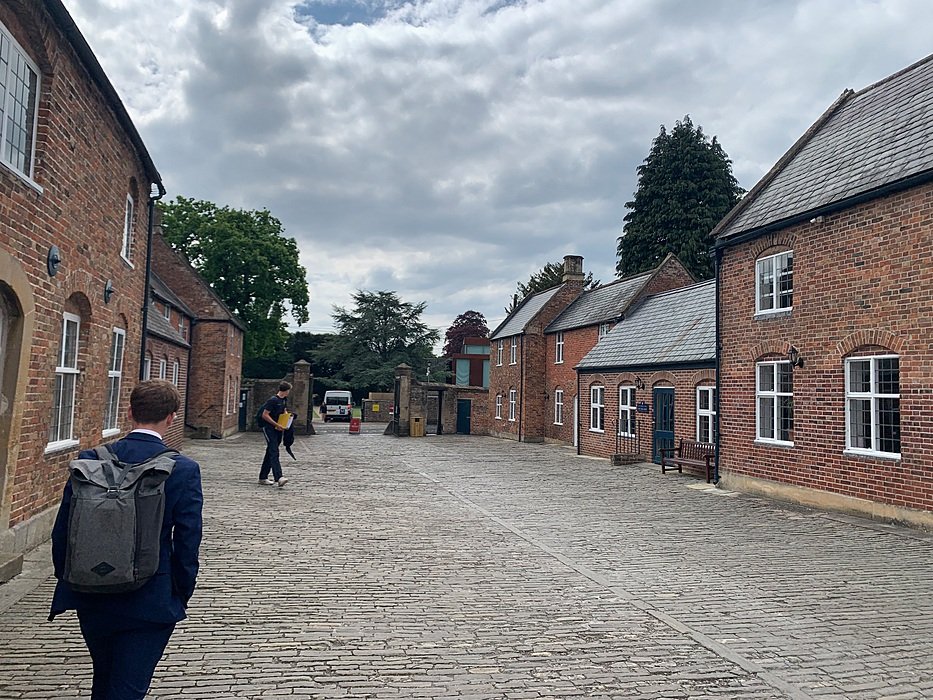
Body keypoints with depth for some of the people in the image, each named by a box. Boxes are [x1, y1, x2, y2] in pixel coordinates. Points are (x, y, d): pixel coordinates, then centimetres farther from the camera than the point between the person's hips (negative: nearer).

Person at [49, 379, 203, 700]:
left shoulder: (90, 460, -7)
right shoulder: (184, 469, -15)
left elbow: (62, 531, -1)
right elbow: (187, 544, -12)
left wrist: (68, 580, 14)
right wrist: (182, 595, 3)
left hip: (91, 599, 4)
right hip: (150, 602, -4)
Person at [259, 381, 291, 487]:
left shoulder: (283, 400, 12)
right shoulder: (273, 400, -14)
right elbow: (265, 415, -17)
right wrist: (277, 425, -19)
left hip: (278, 429, 9)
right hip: (269, 428, -9)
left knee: (270, 452, 12)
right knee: (274, 452, -16)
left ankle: (263, 477, 19)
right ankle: (278, 478, -26)